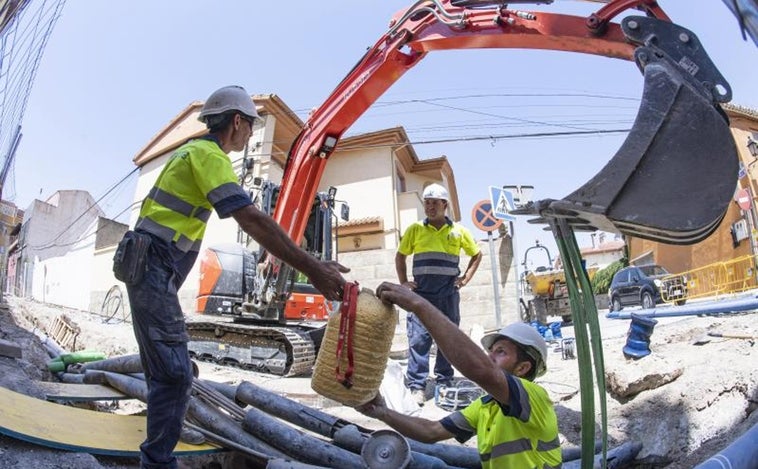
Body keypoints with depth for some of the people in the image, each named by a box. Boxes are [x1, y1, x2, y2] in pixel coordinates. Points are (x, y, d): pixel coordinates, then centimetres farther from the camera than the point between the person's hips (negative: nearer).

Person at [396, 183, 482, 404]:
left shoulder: (458, 231, 8)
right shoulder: (415, 229, 6)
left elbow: (477, 255, 19)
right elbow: (400, 256, 15)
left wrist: (465, 279, 8)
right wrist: (403, 282, 5)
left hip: (449, 294, 2)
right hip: (421, 293, -1)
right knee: (419, 338, -7)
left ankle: (444, 382, 23)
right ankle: (417, 386, -2)